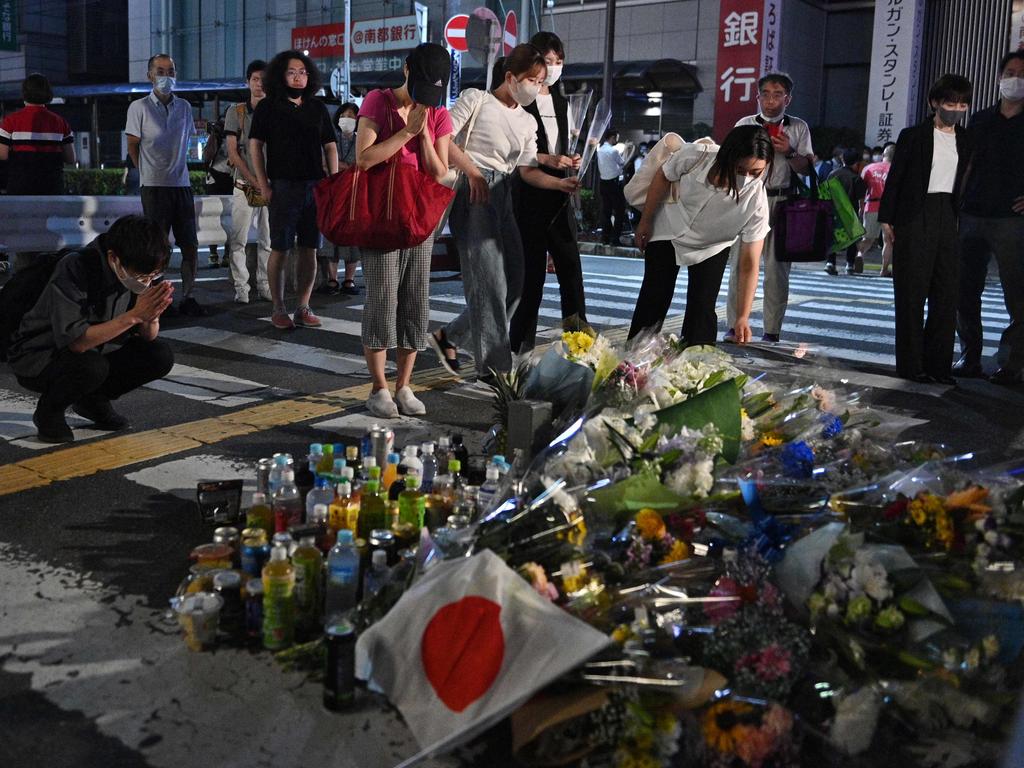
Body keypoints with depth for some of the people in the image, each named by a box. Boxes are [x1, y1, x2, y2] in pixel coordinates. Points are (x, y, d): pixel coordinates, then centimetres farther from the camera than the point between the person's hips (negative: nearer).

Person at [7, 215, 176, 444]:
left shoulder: (141, 271, -10)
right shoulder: (74, 270, -28)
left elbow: (148, 337, -5)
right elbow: (74, 341, -35)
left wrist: (150, 318, -28)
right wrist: (133, 315, -38)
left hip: (88, 356, 6)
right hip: (36, 358, -6)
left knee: (161, 356, -14)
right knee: (92, 366, -37)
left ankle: (93, 401, 7)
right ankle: (49, 411, -5)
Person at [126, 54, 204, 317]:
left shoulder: (184, 107, 11)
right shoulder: (139, 107, -1)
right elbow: (132, 146, 3)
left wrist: (175, 167, 15)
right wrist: (149, 173, 5)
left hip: (182, 184, 4)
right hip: (154, 187, -4)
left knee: (190, 246, 3)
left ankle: (187, 297, 13)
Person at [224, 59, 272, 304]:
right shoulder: (236, 112, 4)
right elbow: (233, 152, 0)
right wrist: (254, 181, -9)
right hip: (244, 185, -1)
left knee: (268, 239, 3)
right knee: (238, 239, -4)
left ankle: (265, 285, 11)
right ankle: (241, 287, 2)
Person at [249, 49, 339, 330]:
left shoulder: (317, 107, 12)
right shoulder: (268, 107, 3)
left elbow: (330, 146, 15)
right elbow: (255, 145, 1)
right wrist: (263, 184, -7)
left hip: (316, 187, 3)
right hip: (283, 187, -3)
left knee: (309, 249, 4)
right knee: (280, 249, -2)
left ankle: (303, 308, 12)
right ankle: (278, 309, 7)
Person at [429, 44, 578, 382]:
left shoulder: (527, 122, 19)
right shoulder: (477, 99, 0)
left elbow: (528, 171, 10)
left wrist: (560, 183, -7)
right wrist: (472, 172, -17)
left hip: (503, 197, 8)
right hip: (474, 192, -8)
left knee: (513, 280, 5)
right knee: (489, 281, -9)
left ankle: (449, 337, 19)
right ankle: (493, 366, -2)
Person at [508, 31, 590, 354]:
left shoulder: (562, 103, 18)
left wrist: (571, 161, 4)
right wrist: (545, 159, -18)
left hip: (559, 196, 6)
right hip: (529, 196, -6)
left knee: (570, 265, 0)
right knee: (532, 269, -4)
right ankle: (521, 345, 5)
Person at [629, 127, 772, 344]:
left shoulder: (756, 201, -35)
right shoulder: (695, 156, -35)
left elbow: (748, 265, -30)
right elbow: (663, 177, -11)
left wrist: (743, 317, -34)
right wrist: (645, 221, -2)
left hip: (711, 248, -1)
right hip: (668, 232, 1)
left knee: (702, 309, -9)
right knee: (653, 300, 6)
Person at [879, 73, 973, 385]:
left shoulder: (965, 140, 13)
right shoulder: (913, 136, 0)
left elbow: (965, 182, 14)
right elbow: (895, 178, 0)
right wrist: (887, 218, -4)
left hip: (948, 218, 4)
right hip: (915, 217, -4)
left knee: (946, 293, 3)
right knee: (912, 292, -1)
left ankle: (938, 364, 9)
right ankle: (910, 364, 4)